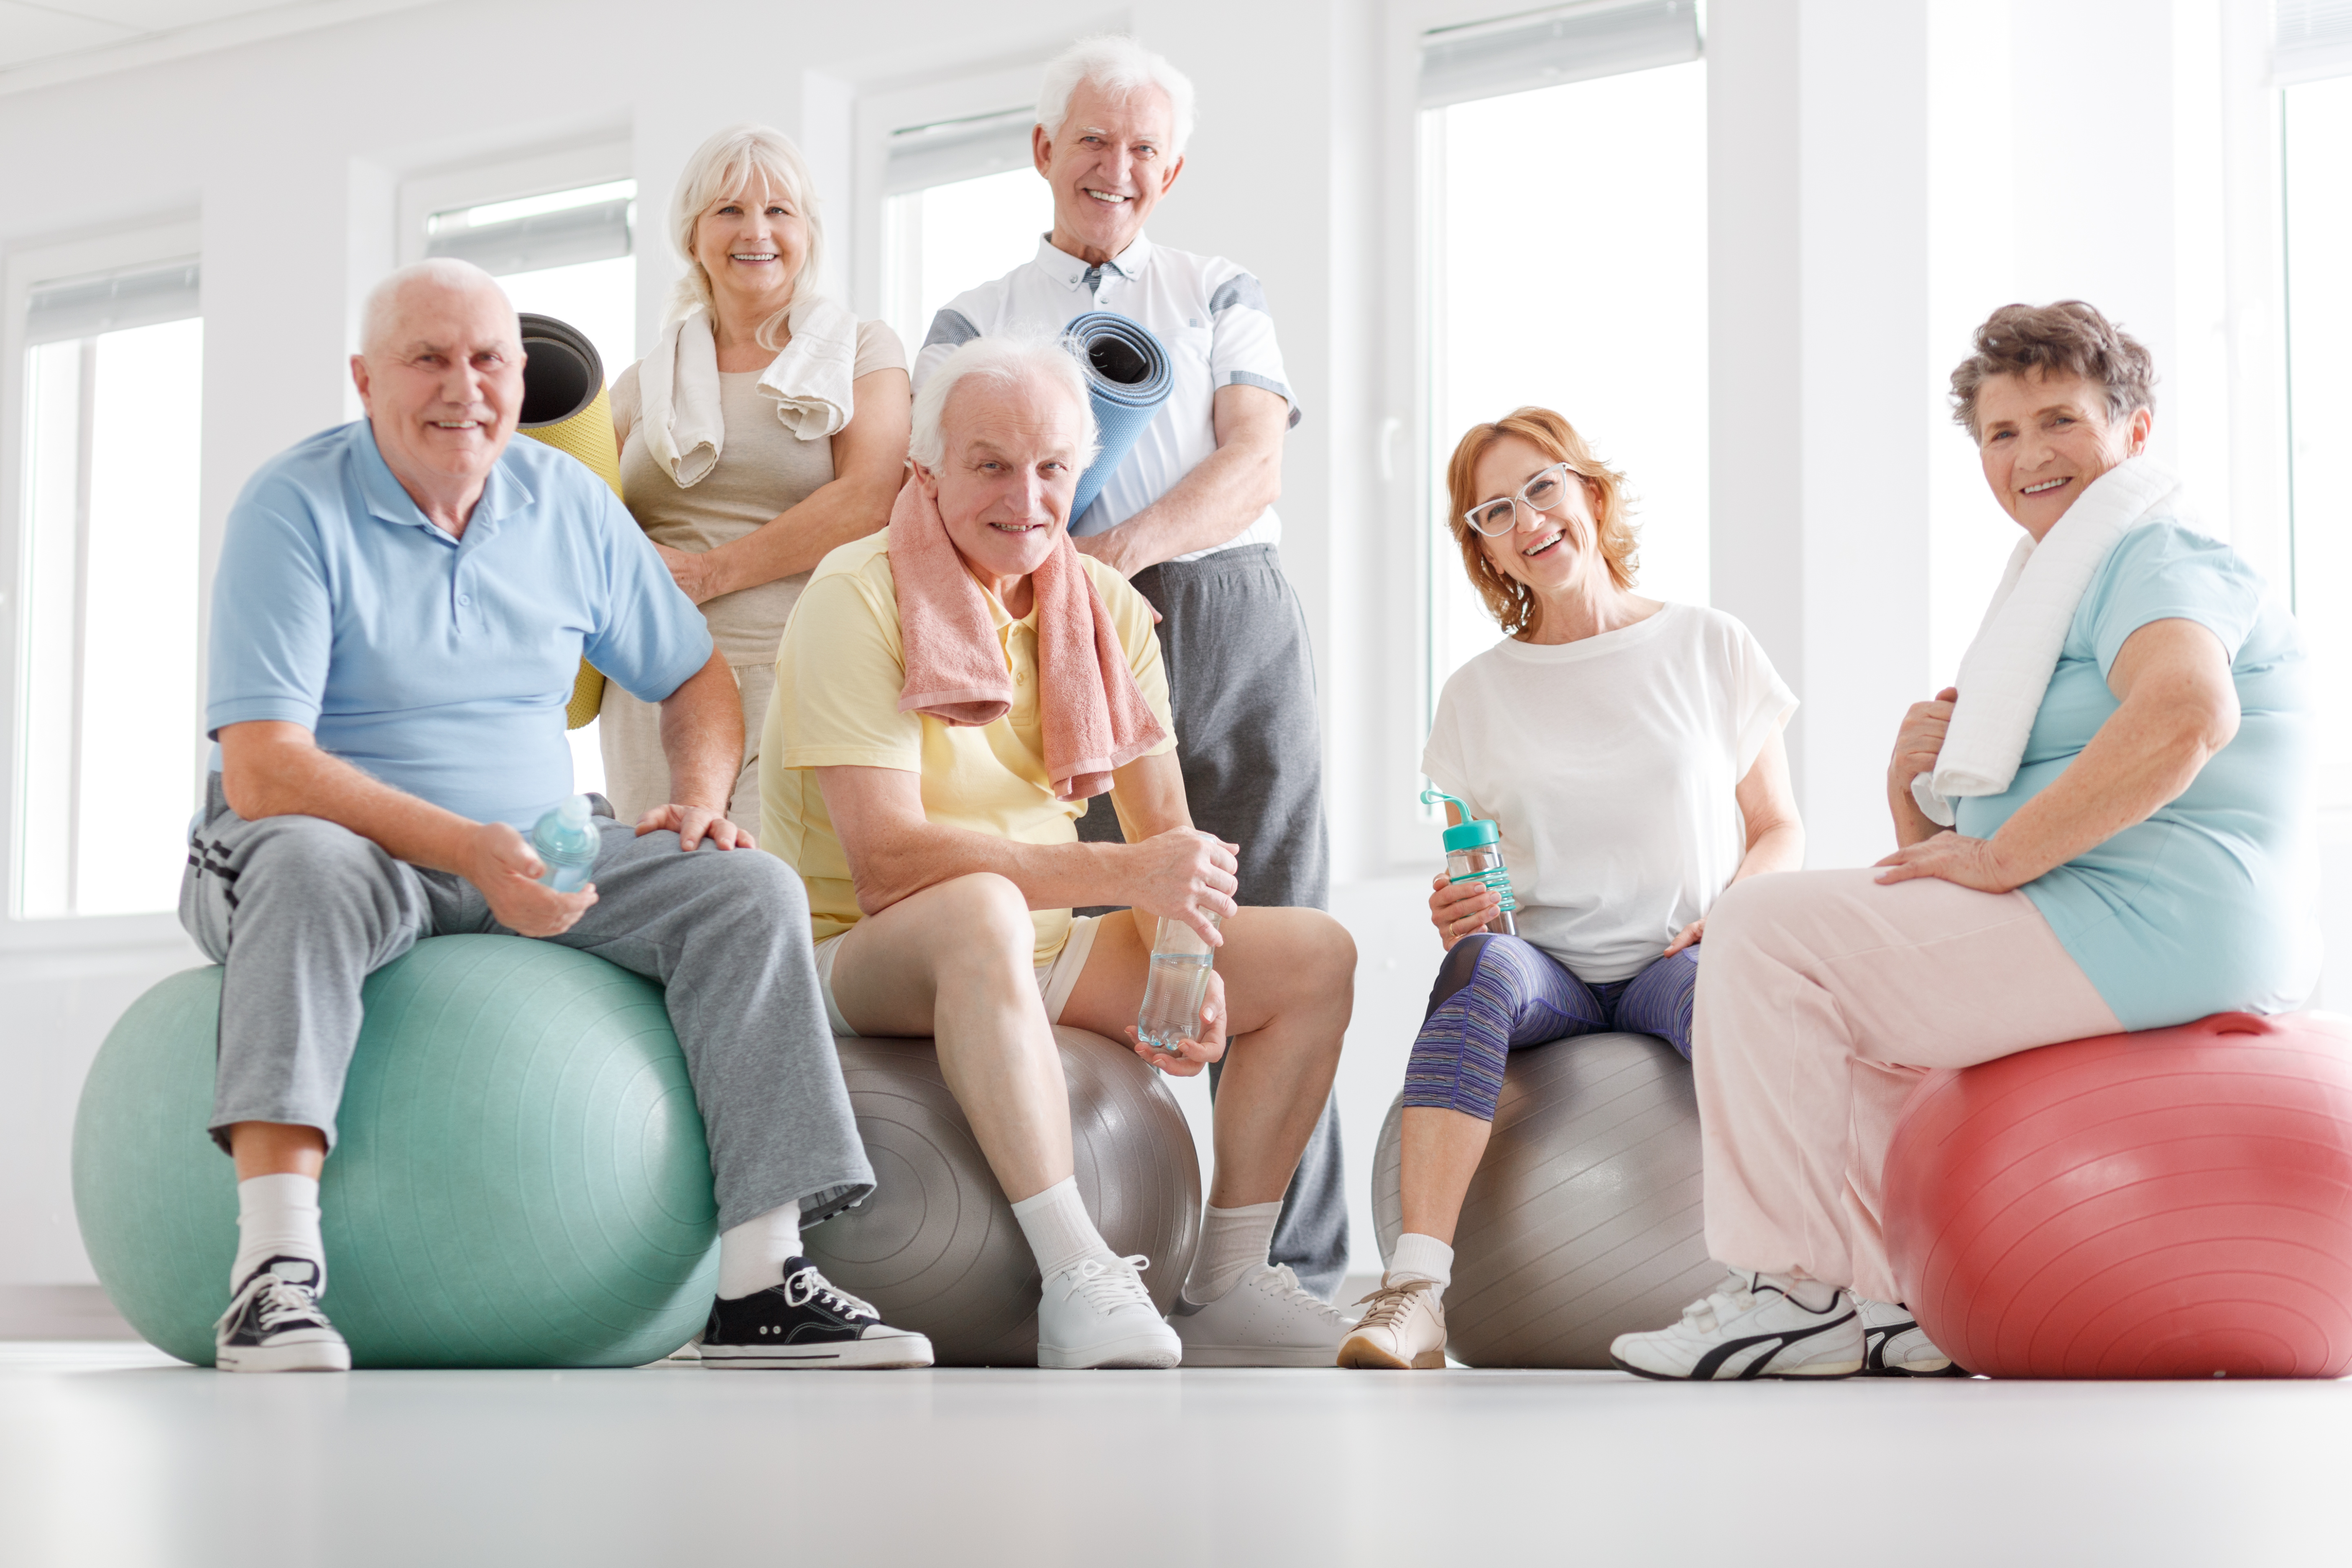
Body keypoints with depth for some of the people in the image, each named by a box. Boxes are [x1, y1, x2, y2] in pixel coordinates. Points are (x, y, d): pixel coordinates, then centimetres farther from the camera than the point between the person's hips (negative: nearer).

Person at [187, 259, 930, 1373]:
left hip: (537, 854, 5)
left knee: (749, 889, -15)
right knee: (306, 863, -39)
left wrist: (700, 802, -5)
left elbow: (693, 680, 18)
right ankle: (274, 1270, -48)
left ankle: (761, 1284, -19)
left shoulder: (570, 504, 6)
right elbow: (260, 772, -21)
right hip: (356, 845, -5)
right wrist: (468, 849, -32)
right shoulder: (294, 509, -11)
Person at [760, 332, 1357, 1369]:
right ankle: (1077, 1279, -39)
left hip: (1041, 952, 7)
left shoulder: (1109, 610, 4)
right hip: (865, 957, -7)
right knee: (981, 907, -40)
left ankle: (1227, 1284, -1)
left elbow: (1167, 835, 1)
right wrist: (1122, 875, -30)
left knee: (1316, 955, -2)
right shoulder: (860, 596, -16)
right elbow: (885, 856, -26)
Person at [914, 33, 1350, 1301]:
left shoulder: (1220, 296, 19)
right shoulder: (974, 324, 17)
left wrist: (1126, 544, -14)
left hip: (1233, 624, 1)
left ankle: (1293, 1264, -4)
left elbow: (1257, 464, 4)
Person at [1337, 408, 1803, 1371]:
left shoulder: (1709, 648, 9)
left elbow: (1781, 830, 11)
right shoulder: (1481, 692, 13)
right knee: (1483, 964, -36)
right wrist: (1459, 914, -8)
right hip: (1550, 973, 1)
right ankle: (1414, 1295, -48)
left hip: (1678, 959, -1)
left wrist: (1733, 915, -10)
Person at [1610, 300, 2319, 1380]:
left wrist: (2000, 856, -26)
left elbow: (2187, 711, -34)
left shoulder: (2157, 562, -8)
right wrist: (1919, 781, 0)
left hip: (2152, 929, -11)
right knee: (1861, 1002, 27)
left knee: (1768, 929, -11)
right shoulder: (2068, 577, 25)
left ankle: (1793, 1291, -8)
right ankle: (1893, 1311, 18)